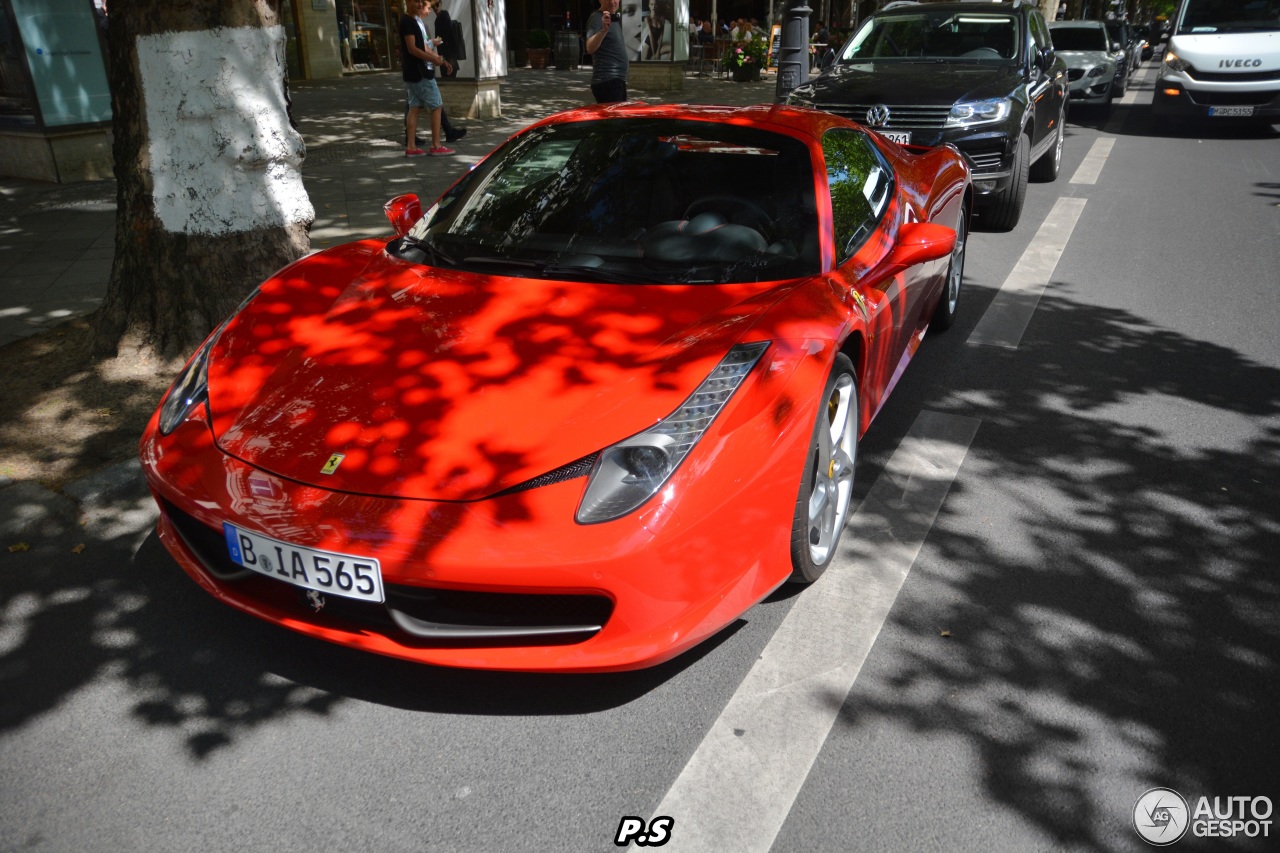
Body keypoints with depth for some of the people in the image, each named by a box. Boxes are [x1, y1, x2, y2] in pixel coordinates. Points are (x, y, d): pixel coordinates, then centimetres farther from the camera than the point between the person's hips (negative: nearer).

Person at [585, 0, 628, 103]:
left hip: (617, 80, 10)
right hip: (607, 81, -10)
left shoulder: (613, 18, 17)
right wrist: (604, 30, -42)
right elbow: (590, 48, -30)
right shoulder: (597, 18, -12)